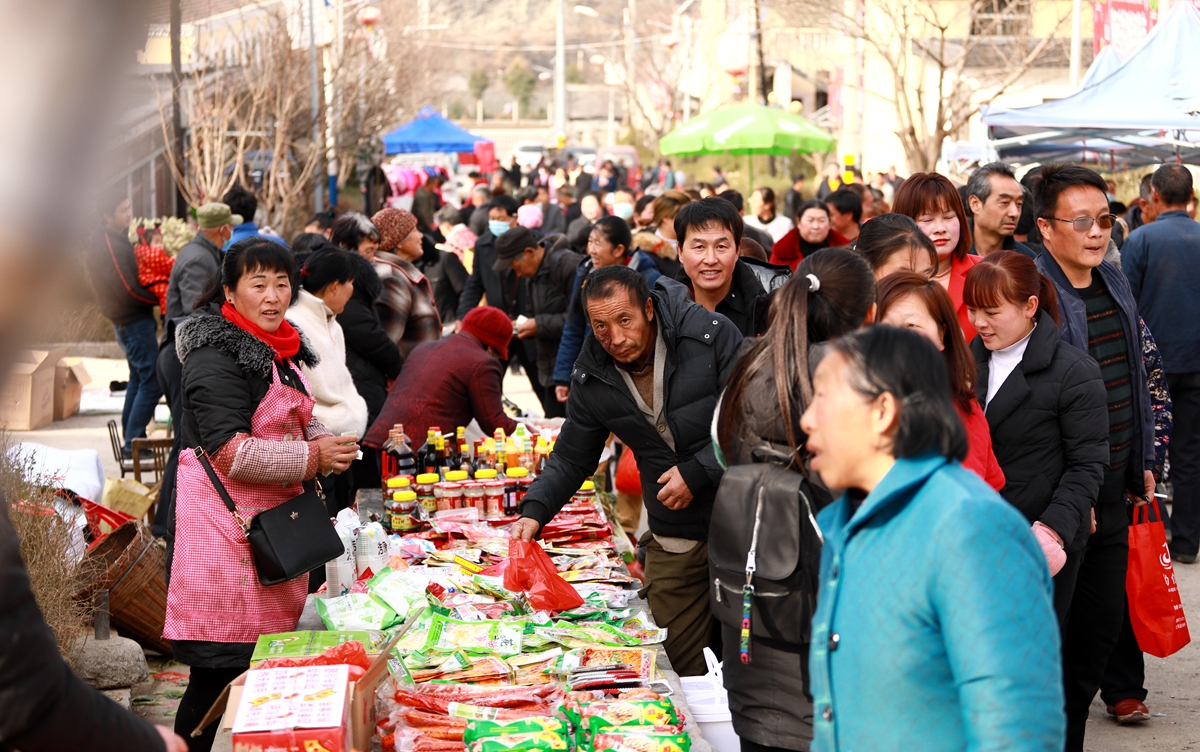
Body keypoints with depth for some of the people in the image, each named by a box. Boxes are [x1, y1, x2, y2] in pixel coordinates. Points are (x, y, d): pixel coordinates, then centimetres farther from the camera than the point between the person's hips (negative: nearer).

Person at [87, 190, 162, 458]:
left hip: (128, 319, 11)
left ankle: (130, 439, 25)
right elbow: (128, 290, -23)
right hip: (133, 321, -11)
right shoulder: (110, 246, -21)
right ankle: (133, 442, -7)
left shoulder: (114, 239, 11)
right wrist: (161, 298, -12)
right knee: (153, 381, -9)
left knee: (139, 378, 19)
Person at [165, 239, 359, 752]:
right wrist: (313, 457, -16)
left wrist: (327, 443, 6)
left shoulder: (279, 348, 15)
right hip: (227, 522, -9)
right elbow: (231, 452, -22)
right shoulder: (216, 357, -14)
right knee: (221, 671, -8)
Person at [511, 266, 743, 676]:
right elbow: (571, 458, 11)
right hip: (673, 542, 3)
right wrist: (535, 510, -6)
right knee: (686, 673, 3)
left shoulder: (712, 335, -13)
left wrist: (699, 471, -17)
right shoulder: (592, 378, 0)